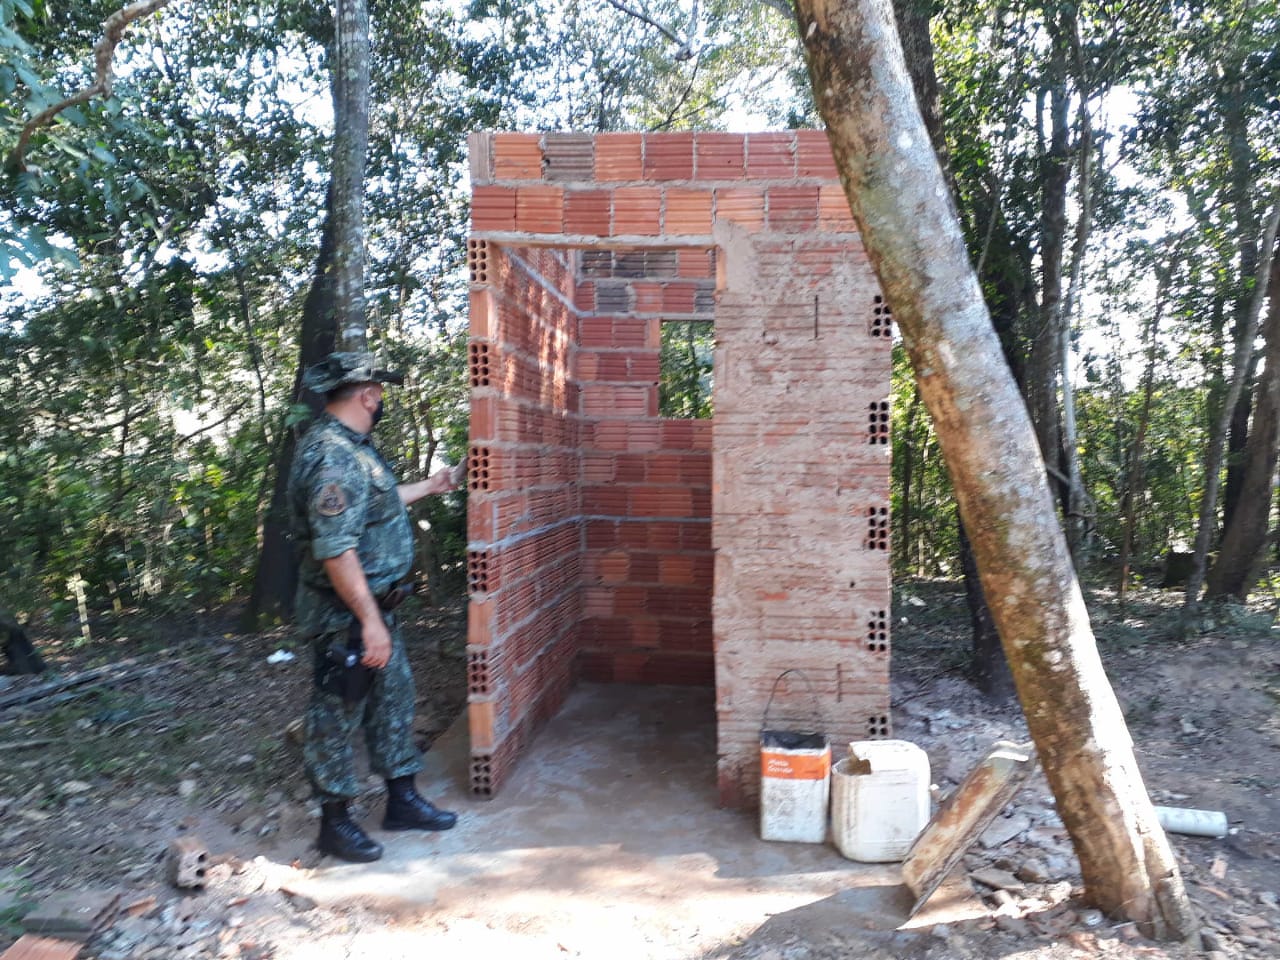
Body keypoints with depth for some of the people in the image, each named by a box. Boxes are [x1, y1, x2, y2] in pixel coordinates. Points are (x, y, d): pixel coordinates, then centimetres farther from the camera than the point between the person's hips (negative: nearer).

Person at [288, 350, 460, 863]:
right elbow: (335, 550, -29)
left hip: (373, 606, 10)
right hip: (346, 614, -10)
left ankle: (402, 800, 32)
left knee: (394, 696, 18)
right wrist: (370, 620, -28)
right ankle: (335, 821, 22)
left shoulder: (351, 447, 10)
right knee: (337, 714, 6)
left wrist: (429, 486, 36)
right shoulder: (332, 456, -24)